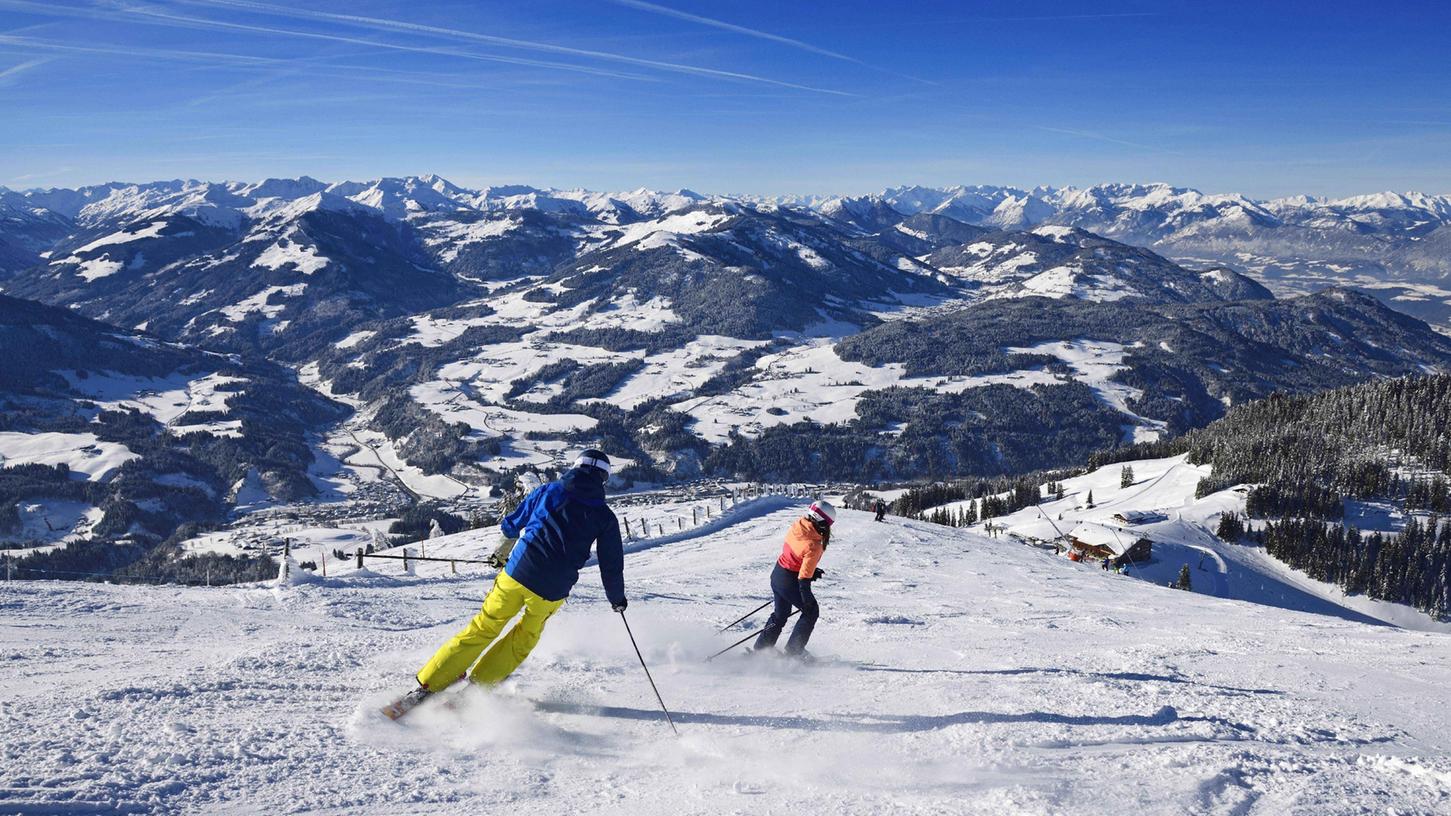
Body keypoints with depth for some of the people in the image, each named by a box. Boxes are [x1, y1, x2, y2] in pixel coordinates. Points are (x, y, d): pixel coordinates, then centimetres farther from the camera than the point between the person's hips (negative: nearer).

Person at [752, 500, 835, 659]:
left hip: (777, 574, 8)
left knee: (780, 615, 25)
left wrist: (811, 571, 14)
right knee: (811, 612, 14)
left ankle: (760, 649, 29)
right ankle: (794, 651, 16)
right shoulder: (813, 546, -28)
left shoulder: (798, 526, -5)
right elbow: (804, 576, -27)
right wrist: (807, 597, -20)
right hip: (790, 582, -8)